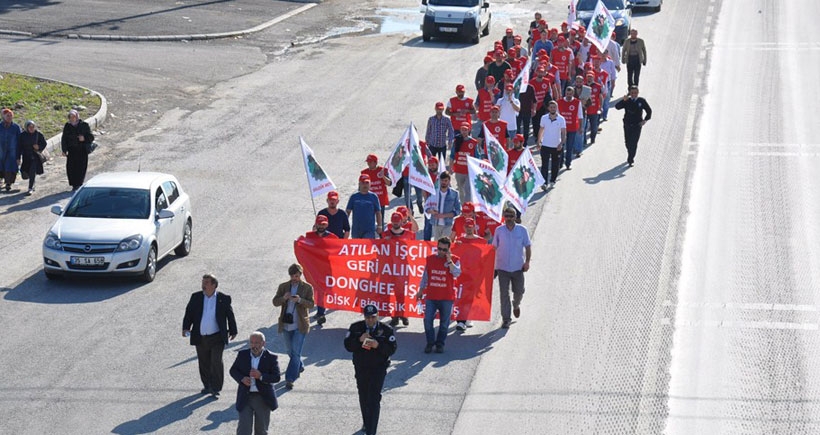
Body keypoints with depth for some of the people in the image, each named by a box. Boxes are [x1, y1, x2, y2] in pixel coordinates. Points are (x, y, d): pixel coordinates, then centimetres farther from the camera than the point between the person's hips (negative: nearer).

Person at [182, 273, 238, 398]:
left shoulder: (223, 299, -3)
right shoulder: (196, 297, 4)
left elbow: (230, 316, 7)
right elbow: (189, 313, 5)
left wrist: (233, 331, 12)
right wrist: (186, 328, -9)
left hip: (217, 337, -3)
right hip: (200, 337, 3)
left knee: (216, 362, -10)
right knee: (204, 363, 11)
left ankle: (216, 388, -2)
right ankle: (207, 386, 25)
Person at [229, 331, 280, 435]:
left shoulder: (271, 357, -8)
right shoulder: (242, 354, -1)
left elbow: (277, 377, -11)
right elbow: (233, 370, 8)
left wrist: (261, 376, -26)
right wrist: (242, 379, -13)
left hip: (263, 398, 0)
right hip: (245, 397, 0)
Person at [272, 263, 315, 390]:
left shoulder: (307, 287, -2)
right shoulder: (283, 286, 5)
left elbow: (311, 304, -9)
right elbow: (275, 302, 1)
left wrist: (300, 300, -27)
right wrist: (284, 298, -20)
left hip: (300, 326, -4)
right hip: (286, 325, 4)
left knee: (295, 353, -11)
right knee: (290, 351, 19)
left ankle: (290, 379, -11)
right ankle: (299, 368, 44)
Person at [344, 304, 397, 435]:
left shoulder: (386, 330, -5)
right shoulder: (355, 327, 1)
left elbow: (392, 348, -9)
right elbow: (348, 346, -4)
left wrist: (378, 345, -25)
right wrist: (360, 339, -21)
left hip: (378, 369, -3)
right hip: (361, 369, 3)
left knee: (374, 399, -11)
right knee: (363, 398, 16)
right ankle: (366, 423, 38)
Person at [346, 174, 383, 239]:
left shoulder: (373, 197, 2)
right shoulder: (354, 197, 6)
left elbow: (378, 212, 6)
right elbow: (347, 211, 8)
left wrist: (379, 226, 1)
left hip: (369, 231, -3)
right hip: (356, 230, 3)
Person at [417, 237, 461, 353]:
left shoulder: (454, 260, 0)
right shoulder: (430, 259, 8)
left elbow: (457, 273, -18)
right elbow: (425, 276, 16)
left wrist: (449, 260, -21)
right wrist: (420, 291, 18)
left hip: (447, 297, -2)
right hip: (431, 296, 2)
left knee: (444, 322, 5)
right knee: (428, 320, -3)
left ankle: (440, 344, 17)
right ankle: (430, 342, 9)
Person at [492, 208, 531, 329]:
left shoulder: (522, 230, -2)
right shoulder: (499, 230, 0)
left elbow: (527, 247, 4)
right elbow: (494, 248, 6)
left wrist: (527, 261, -8)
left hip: (518, 267, 0)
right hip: (502, 268, 0)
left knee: (519, 292, 10)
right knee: (504, 294, -3)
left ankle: (516, 305, 43)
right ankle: (505, 319, 2)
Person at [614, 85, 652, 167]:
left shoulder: (641, 101, 0)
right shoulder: (626, 101, 0)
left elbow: (649, 111, 10)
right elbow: (617, 107, -14)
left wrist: (645, 120, -2)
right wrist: (623, 100, -28)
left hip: (637, 125, -2)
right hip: (627, 125, 2)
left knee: (634, 143, -9)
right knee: (628, 142, 10)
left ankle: (630, 160, -4)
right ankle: (631, 157, 34)